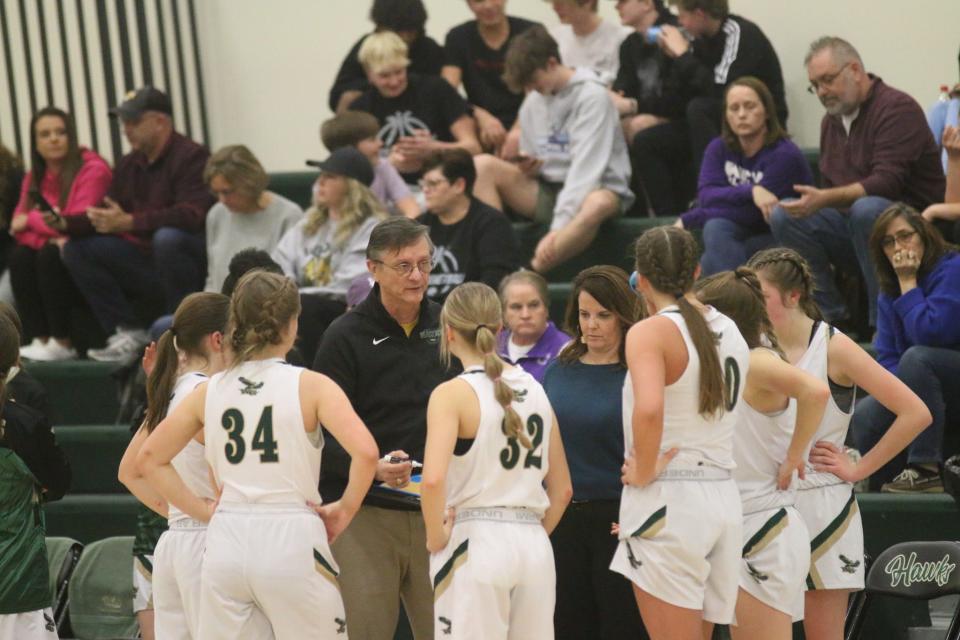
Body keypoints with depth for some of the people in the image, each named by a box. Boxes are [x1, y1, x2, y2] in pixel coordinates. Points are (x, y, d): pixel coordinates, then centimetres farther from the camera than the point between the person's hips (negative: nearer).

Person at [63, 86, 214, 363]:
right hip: (147, 262, 8)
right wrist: (66, 223, -8)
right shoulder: (129, 164, 10)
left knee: (167, 237, -39)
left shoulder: (191, 156, -13)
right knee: (76, 249, -2)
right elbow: (105, 216, 12)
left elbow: (192, 215, -27)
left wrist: (129, 222, -30)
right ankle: (128, 334, -6)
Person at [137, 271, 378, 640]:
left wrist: (202, 510, 12)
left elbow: (149, 458, 13)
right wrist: (344, 511, -1)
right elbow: (365, 452, -16)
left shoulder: (210, 391, 9)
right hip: (291, 540, -4)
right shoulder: (310, 386, -4)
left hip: (226, 541, 4)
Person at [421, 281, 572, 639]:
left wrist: (435, 537, -8)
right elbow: (562, 489, 15)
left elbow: (433, 479, -22)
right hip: (533, 545, 6)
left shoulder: (453, 394, -8)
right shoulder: (535, 390, 11)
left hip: (474, 542, -6)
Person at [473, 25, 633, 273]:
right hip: (547, 191, 6)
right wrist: (525, 167, -9)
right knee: (482, 165, -14)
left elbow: (586, 167, -20)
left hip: (595, 189, -6)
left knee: (598, 204, -42)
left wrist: (559, 226, -29)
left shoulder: (592, 95, -10)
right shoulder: (533, 102, 12)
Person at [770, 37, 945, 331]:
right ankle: (831, 316, -11)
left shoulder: (898, 108, -13)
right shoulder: (832, 120, 13)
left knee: (866, 209, -38)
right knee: (783, 216, -12)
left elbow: (887, 183, -25)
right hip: (851, 221, 7)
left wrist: (824, 199, -34)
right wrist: (813, 203, -2)